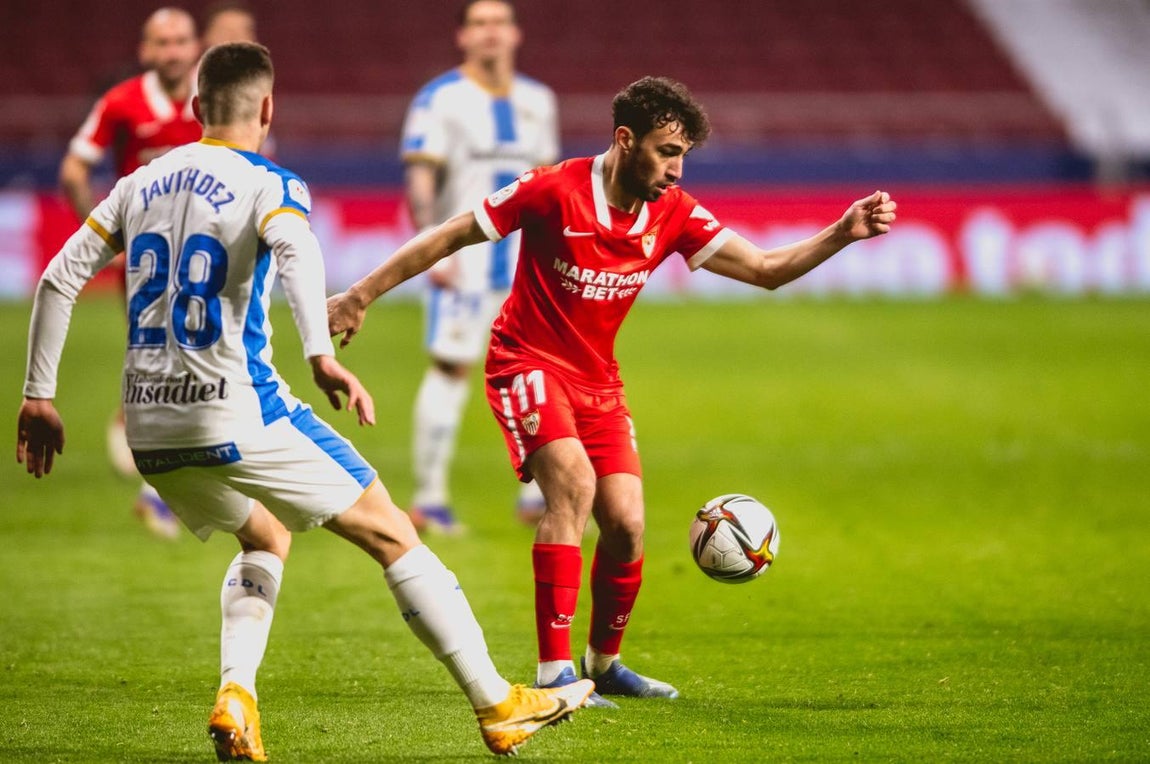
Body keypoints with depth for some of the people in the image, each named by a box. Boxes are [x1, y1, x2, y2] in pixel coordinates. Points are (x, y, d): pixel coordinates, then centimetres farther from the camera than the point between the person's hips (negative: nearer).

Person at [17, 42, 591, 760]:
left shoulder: (142, 184, 14)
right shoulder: (269, 184, -3)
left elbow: (59, 280, 12)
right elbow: (294, 248, -26)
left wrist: (39, 395, 16)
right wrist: (321, 354, -38)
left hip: (151, 430, 6)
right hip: (239, 414, -6)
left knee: (266, 537, 30)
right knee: (391, 532, 6)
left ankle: (236, 696, 7)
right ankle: (498, 705, 6)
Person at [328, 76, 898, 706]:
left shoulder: (673, 215, -5)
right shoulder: (553, 190, -19)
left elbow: (766, 269, -3)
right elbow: (450, 236, -11)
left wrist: (842, 234, -17)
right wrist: (360, 297, -9)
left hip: (596, 380, 6)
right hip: (527, 363, -6)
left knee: (626, 525, -4)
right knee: (573, 482, -27)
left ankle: (603, 662, 22)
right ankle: (553, 674, -26)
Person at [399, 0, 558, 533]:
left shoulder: (536, 101, 12)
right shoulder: (441, 99, -6)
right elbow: (420, 178, -11)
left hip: (525, 260, 5)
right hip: (463, 262, -5)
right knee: (450, 368, -6)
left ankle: (536, 496, 7)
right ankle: (429, 499, 0)